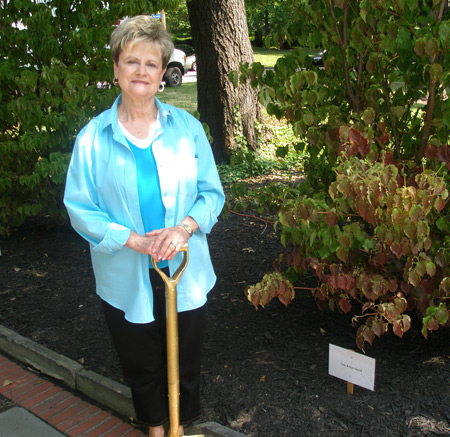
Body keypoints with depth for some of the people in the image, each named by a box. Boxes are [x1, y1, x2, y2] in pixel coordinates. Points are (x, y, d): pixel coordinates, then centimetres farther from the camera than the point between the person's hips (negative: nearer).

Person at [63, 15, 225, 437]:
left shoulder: (187, 127, -3)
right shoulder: (93, 136, -7)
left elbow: (211, 192, 0)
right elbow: (79, 207, -7)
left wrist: (184, 227, -19)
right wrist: (133, 240, -19)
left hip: (185, 272, 1)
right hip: (126, 278, 0)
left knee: (185, 361, 18)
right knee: (141, 364, 19)